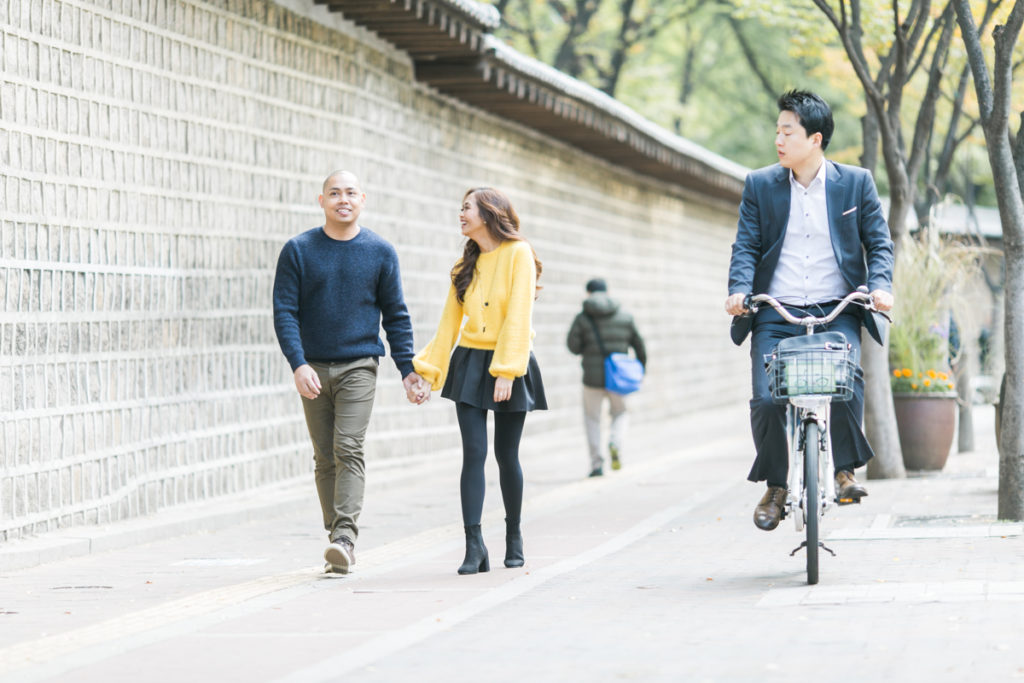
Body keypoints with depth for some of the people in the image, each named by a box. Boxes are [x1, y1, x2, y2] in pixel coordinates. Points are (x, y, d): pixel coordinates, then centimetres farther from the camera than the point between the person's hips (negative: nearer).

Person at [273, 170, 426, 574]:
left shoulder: (380, 253, 4)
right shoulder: (298, 250, 3)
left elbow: (396, 315, 9)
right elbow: (284, 312, -2)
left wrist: (407, 368, 3)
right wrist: (298, 365, -15)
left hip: (359, 366, -1)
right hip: (313, 369, 2)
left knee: (349, 450, -14)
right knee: (325, 457, 5)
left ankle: (345, 536, -21)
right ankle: (336, 538, 10)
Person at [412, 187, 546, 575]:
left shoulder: (518, 254, -7)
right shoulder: (467, 265, 11)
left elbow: (518, 317, -14)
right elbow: (449, 322, 13)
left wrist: (506, 371, -21)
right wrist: (426, 371, 8)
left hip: (509, 368, -4)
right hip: (469, 364, 4)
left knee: (506, 455, 4)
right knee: (474, 452, -8)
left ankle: (513, 536, 24)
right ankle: (474, 545, -12)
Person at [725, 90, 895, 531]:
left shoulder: (856, 183, 5)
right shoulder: (760, 185, 7)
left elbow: (878, 242, 6)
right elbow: (746, 245, 5)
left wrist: (880, 285, -12)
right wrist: (739, 289, -13)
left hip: (836, 311, -1)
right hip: (776, 313, 1)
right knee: (766, 400, -13)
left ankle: (845, 470, -6)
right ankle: (775, 487, 8)